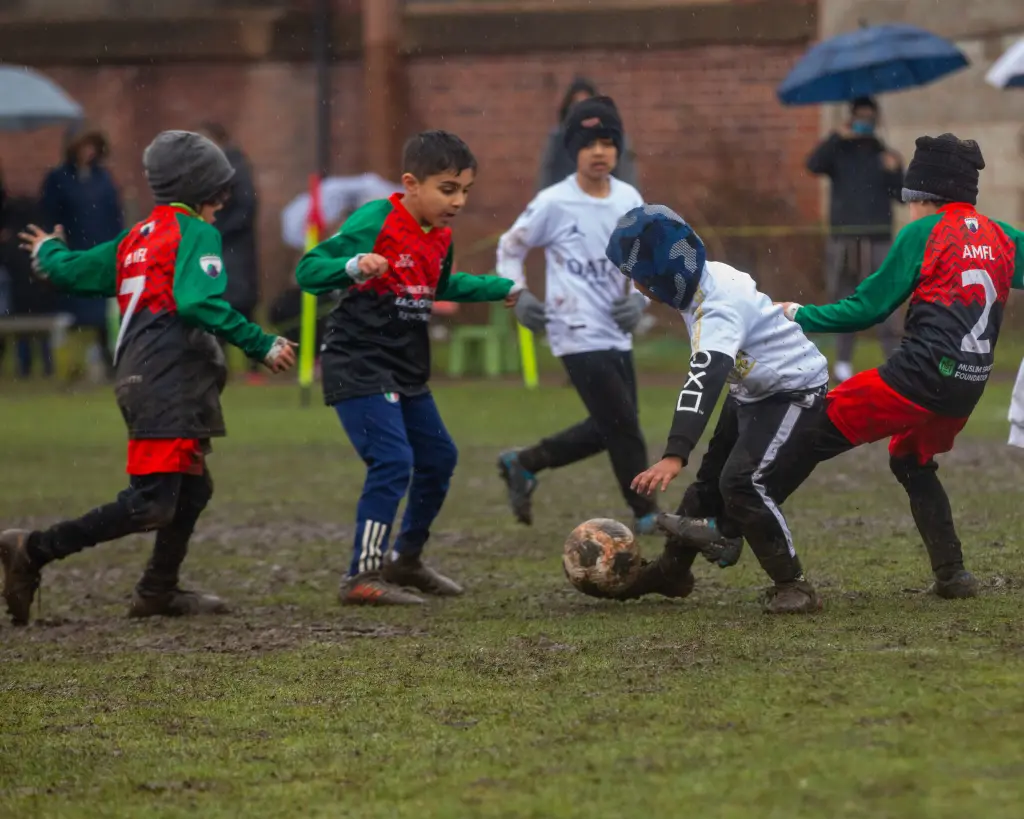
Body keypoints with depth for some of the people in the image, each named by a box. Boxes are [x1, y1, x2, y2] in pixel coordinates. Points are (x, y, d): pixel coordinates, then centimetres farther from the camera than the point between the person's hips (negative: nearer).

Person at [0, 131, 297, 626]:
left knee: (192, 490, 17)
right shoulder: (195, 233, -4)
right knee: (150, 505, -12)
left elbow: (69, 271, 23)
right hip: (169, 385, -9)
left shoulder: (137, 239, 19)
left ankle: (158, 593, 23)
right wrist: (260, 345, -17)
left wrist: (48, 251, 47)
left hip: (141, 378, 9)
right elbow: (199, 302, -19)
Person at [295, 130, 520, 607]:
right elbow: (308, 271, -20)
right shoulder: (374, 222, -18)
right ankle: (361, 578, -14)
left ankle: (406, 560, 35)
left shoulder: (440, 237, 8)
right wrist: (355, 267, -38)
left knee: (438, 459, 16)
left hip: (406, 371, 9)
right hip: (359, 366, -9)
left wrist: (501, 290, 29)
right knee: (393, 462, -19)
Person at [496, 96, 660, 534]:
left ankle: (523, 465, 29)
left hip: (617, 333, 7)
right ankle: (646, 514, 7)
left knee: (607, 430, 13)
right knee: (622, 427, -7)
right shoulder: (554, 203, -11)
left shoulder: (629, 199, 5)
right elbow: (510, 248, 1)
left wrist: (639, 298, -3)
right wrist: (518, 296, -14)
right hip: (579, 334, -7)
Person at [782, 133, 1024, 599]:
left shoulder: (923, 234, -1)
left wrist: (800, 317, 9)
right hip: (970, 385, 7)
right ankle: (952, 574, 21)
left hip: (922, 373, -7)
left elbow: (868, 308, -1)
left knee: (818, 433, -6)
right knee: (911, 461, 28)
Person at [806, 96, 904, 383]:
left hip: (878, 242, 0)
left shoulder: (886, 157, 11)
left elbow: (902, 195, 0)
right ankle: (843, 363, 8)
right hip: (844, 241, 0)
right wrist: (838, 137, -16)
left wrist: (894, 172, -19)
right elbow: (814, 165, -11)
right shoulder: (838, 154, 9)